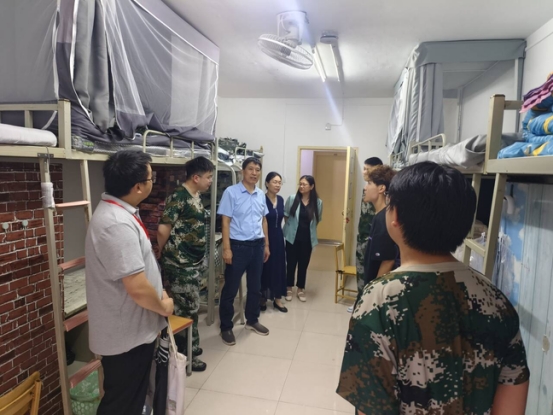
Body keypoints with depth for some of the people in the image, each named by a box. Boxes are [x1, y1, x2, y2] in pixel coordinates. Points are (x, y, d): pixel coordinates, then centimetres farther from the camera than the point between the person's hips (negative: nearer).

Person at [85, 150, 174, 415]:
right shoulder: (117, 224, -30)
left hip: (131, 329, 9)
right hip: (127, 334, -9)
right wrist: (164, 306, -12)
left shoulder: (119, 212, 4)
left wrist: (159, 291, 7)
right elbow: (138, 288, -31)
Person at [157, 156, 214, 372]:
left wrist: (201, 257, 15)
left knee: (190, 307, 19)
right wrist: (164, 252, -5)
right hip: (180, 264, -9)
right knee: (187, 309, 3)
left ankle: (188, 349, 35)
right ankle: (188, 353, 20)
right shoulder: (178, 197, -20)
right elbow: (163, 229, -22)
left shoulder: (196, 197, 9)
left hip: (193, 262, 9)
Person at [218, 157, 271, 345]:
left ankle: (252, 320, 35)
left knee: (255, 287, 17)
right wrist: (226, 248, -15)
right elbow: (225, 222, -11)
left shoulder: (261, 194, 8)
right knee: (231, 288, 5)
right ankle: (226, 327, 21)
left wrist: (266, 244, 14)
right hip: (238, 245, -5)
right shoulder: (231, 192, -9)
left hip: (257, 245, 6)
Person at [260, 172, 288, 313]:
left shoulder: (281, 199, 7)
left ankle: (277, 299, 24)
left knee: (279, 266, 11)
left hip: (278, 237, 6)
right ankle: (262, 298, 22)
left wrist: (278, 231, 15)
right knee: (264, 267, 5)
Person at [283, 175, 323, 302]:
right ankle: (289, 289, 25)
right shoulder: (292, 199, -7)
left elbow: (318, 220, 9)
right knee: (291, 263, 8)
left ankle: (301, 289, 27)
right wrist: (293, 227, 3)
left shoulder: (318, 202, -4)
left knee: (303, 265, 11)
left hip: (308, 239, 1)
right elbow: (285, 216, 3)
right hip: (292, 237, -1)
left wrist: (309, 228, 4)